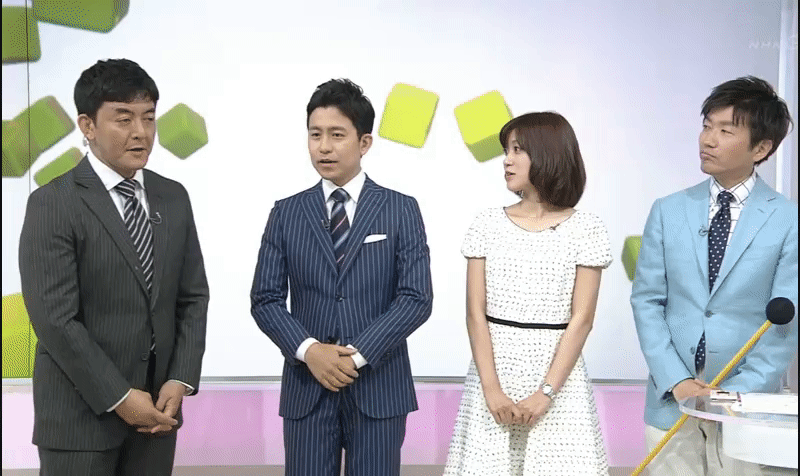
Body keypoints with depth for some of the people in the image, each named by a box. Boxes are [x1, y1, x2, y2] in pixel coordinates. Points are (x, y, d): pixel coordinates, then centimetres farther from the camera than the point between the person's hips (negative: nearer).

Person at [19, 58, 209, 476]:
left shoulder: (173, 197, 7)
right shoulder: (53, 203, -10)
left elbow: (193, 297, 8)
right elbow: (55, 319, -15)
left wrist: (181, 380, -4)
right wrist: (118, 397, -15)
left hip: (157, 406, 5)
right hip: (81, 413, -5)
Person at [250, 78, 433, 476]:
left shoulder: (401, 210, 2)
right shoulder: (286, 213, 7)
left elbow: (417, 298, -6)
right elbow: (265, 298, 2)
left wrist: (357, 354, -14)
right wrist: (309, 350, -14)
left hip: (379, 386, -1)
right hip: (306, 386, 1)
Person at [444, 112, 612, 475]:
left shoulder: (585, 229, -1)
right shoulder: (488, 225, 4)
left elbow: (581, 320, -5)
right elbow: (476, 313, -1)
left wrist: (545, 393, -13)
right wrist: (491, 388, -11)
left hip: (558, 374, -1)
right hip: (492, 370, 2)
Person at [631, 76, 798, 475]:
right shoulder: (668, 212, 4)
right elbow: (646, 300, 2)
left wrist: (741, 392, -12)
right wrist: (676, 380, -8)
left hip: (746, 400, -2)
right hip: (671, 399, 2)